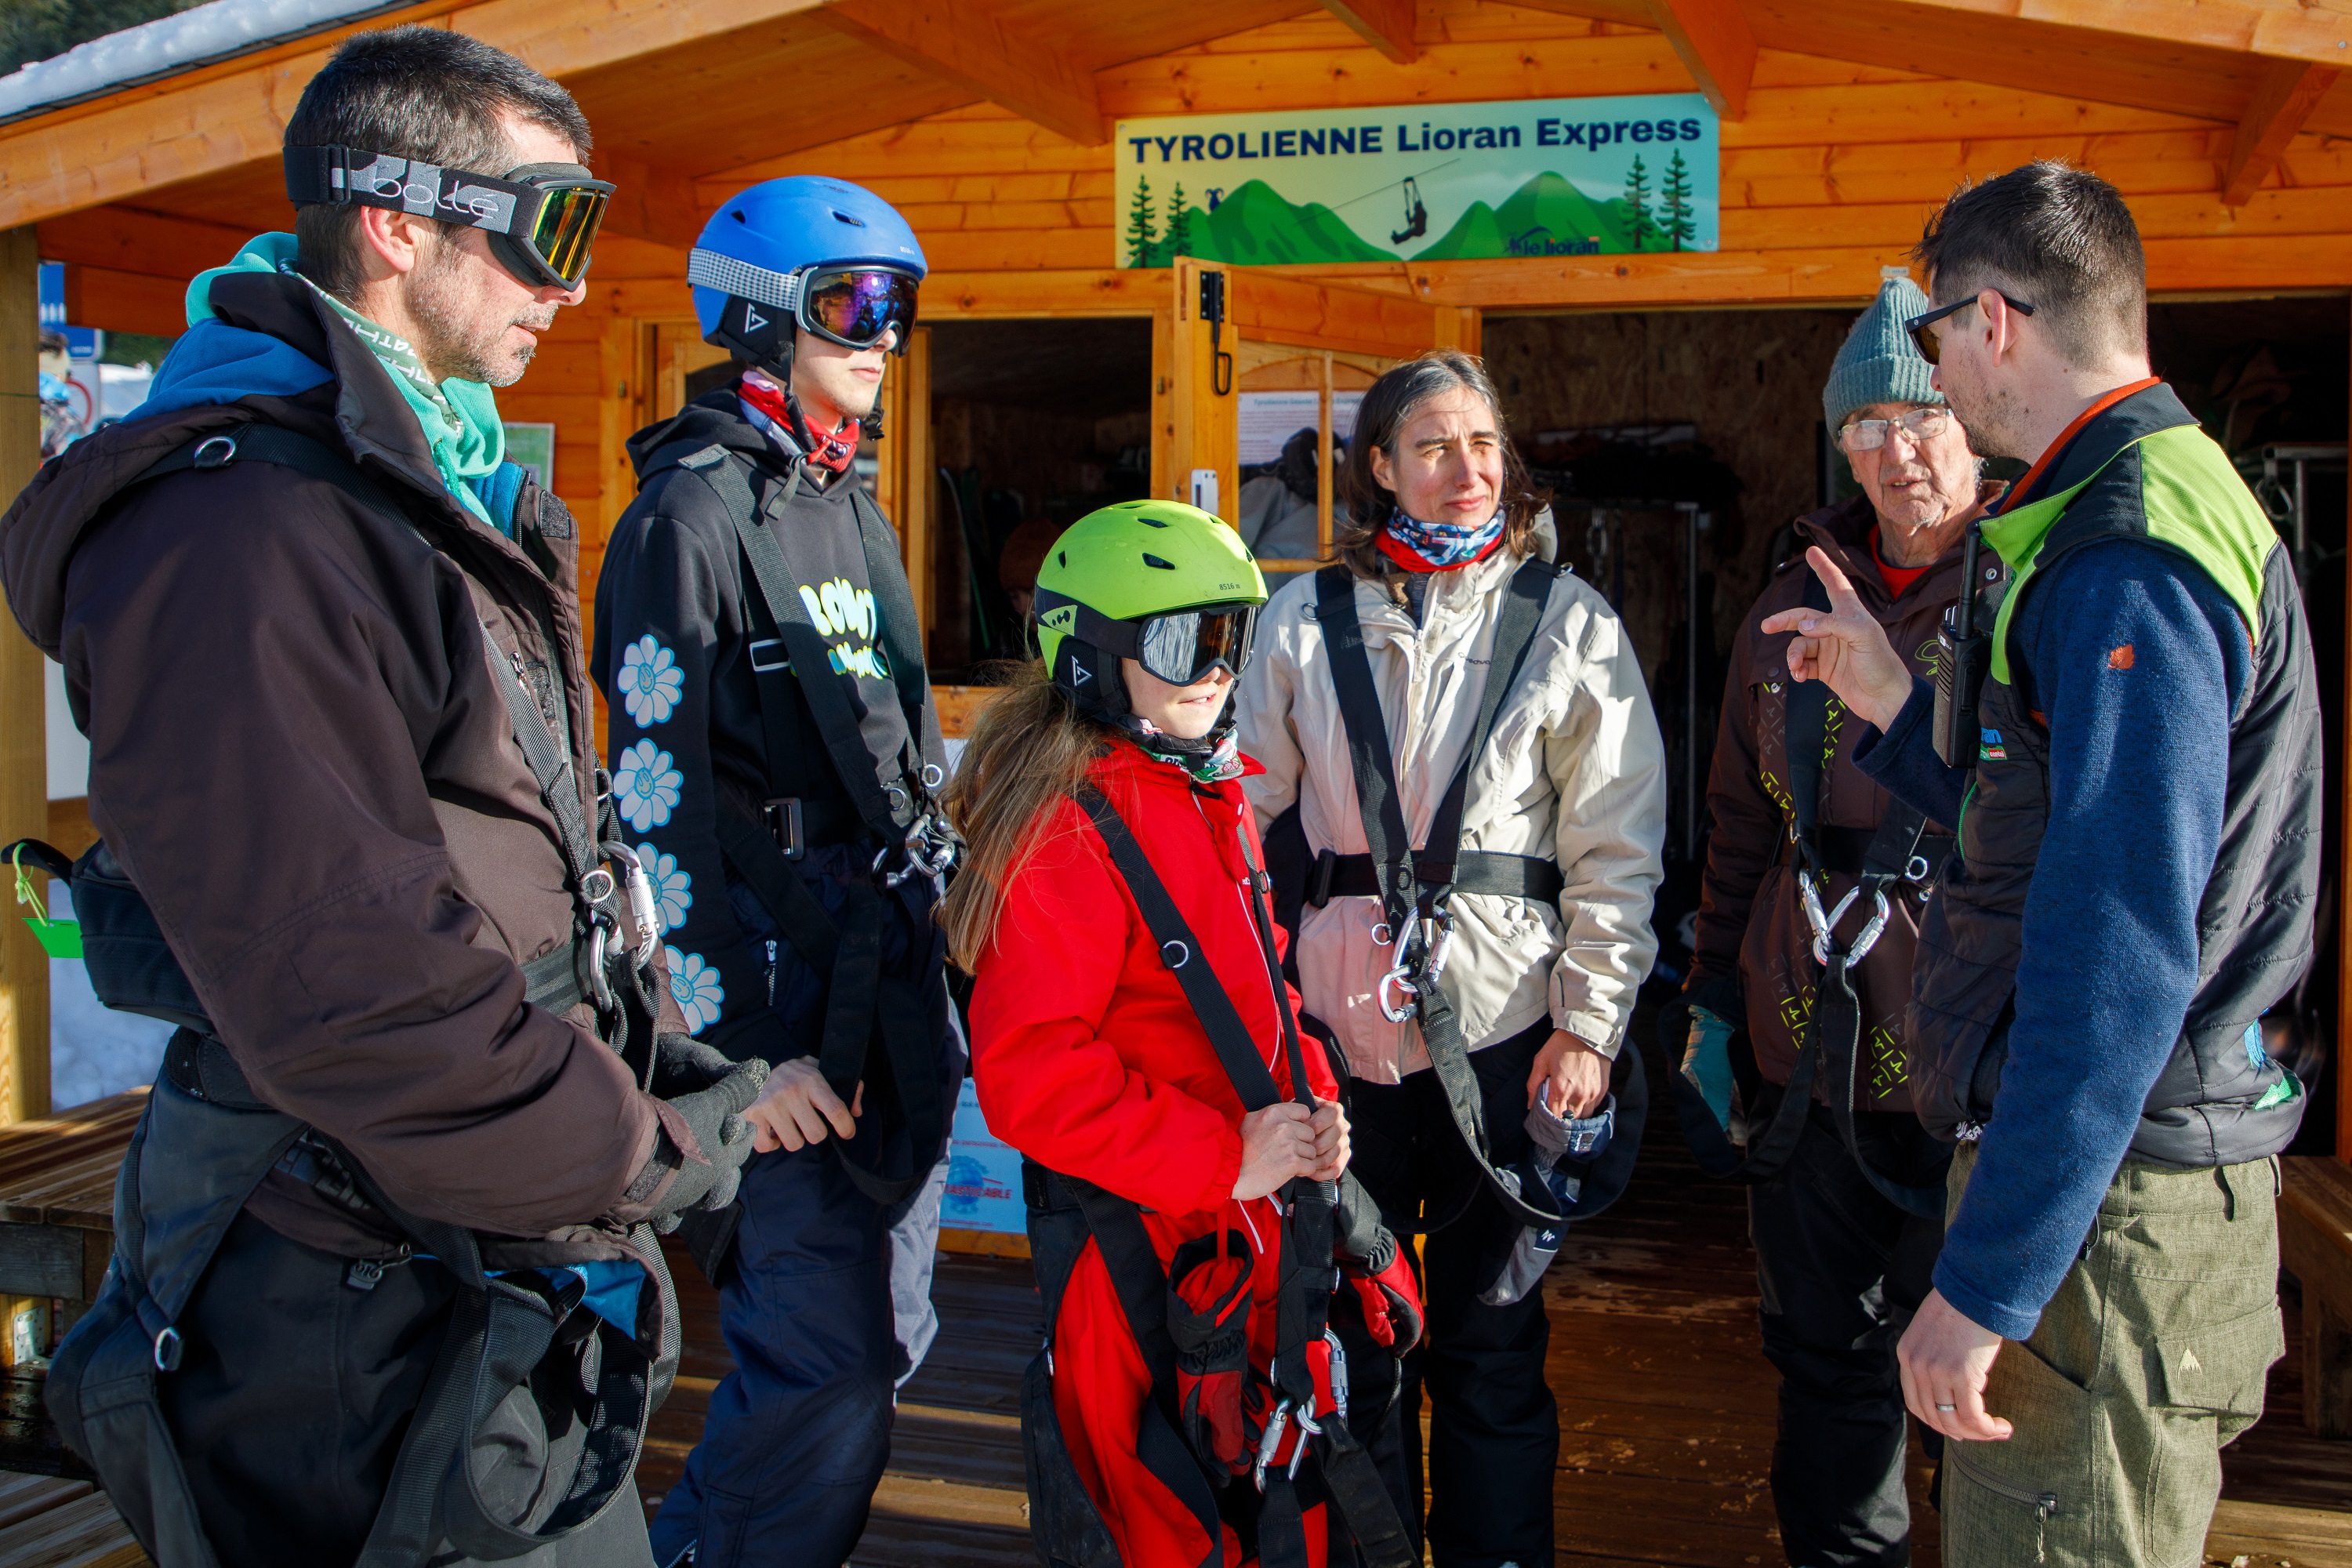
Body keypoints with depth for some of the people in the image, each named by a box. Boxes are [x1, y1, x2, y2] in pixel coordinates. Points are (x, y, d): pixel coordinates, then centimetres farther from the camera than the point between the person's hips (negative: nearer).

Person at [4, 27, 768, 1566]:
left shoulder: (448, 495, 12)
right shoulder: (236, 532, -23)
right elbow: (350, 1002, -28)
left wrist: (666, 1064, 7)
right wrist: (652, 1153, -16)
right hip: (379, 1344, -9)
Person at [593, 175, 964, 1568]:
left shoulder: (853, 510, 16)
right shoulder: (694, 513, -11)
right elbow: (660, 801, -16)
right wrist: (738, 1052, -17)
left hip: (897, 982, 9)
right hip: (782, 987, -9)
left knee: (886, 1340, 15)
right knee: (828, 1378, -7)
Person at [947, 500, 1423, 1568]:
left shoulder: (1217, 800, 10)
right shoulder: (1069, 830, -18)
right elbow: (1029, 1074, -25)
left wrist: (1310, 1105, 3)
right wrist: (1224, 1157, -22)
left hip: (1263, 1233, 9)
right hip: (1147, 1252, -9)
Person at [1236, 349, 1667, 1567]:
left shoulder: (1569, 622, 2)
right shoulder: (1307, 620, 6)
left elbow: (1616, 847, 0)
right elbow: (1251, 818, 9)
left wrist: (1588, 1023, -5)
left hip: (1504, 1023, -1)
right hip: (1337, 1021, 2)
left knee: (1490, 1338, 7)